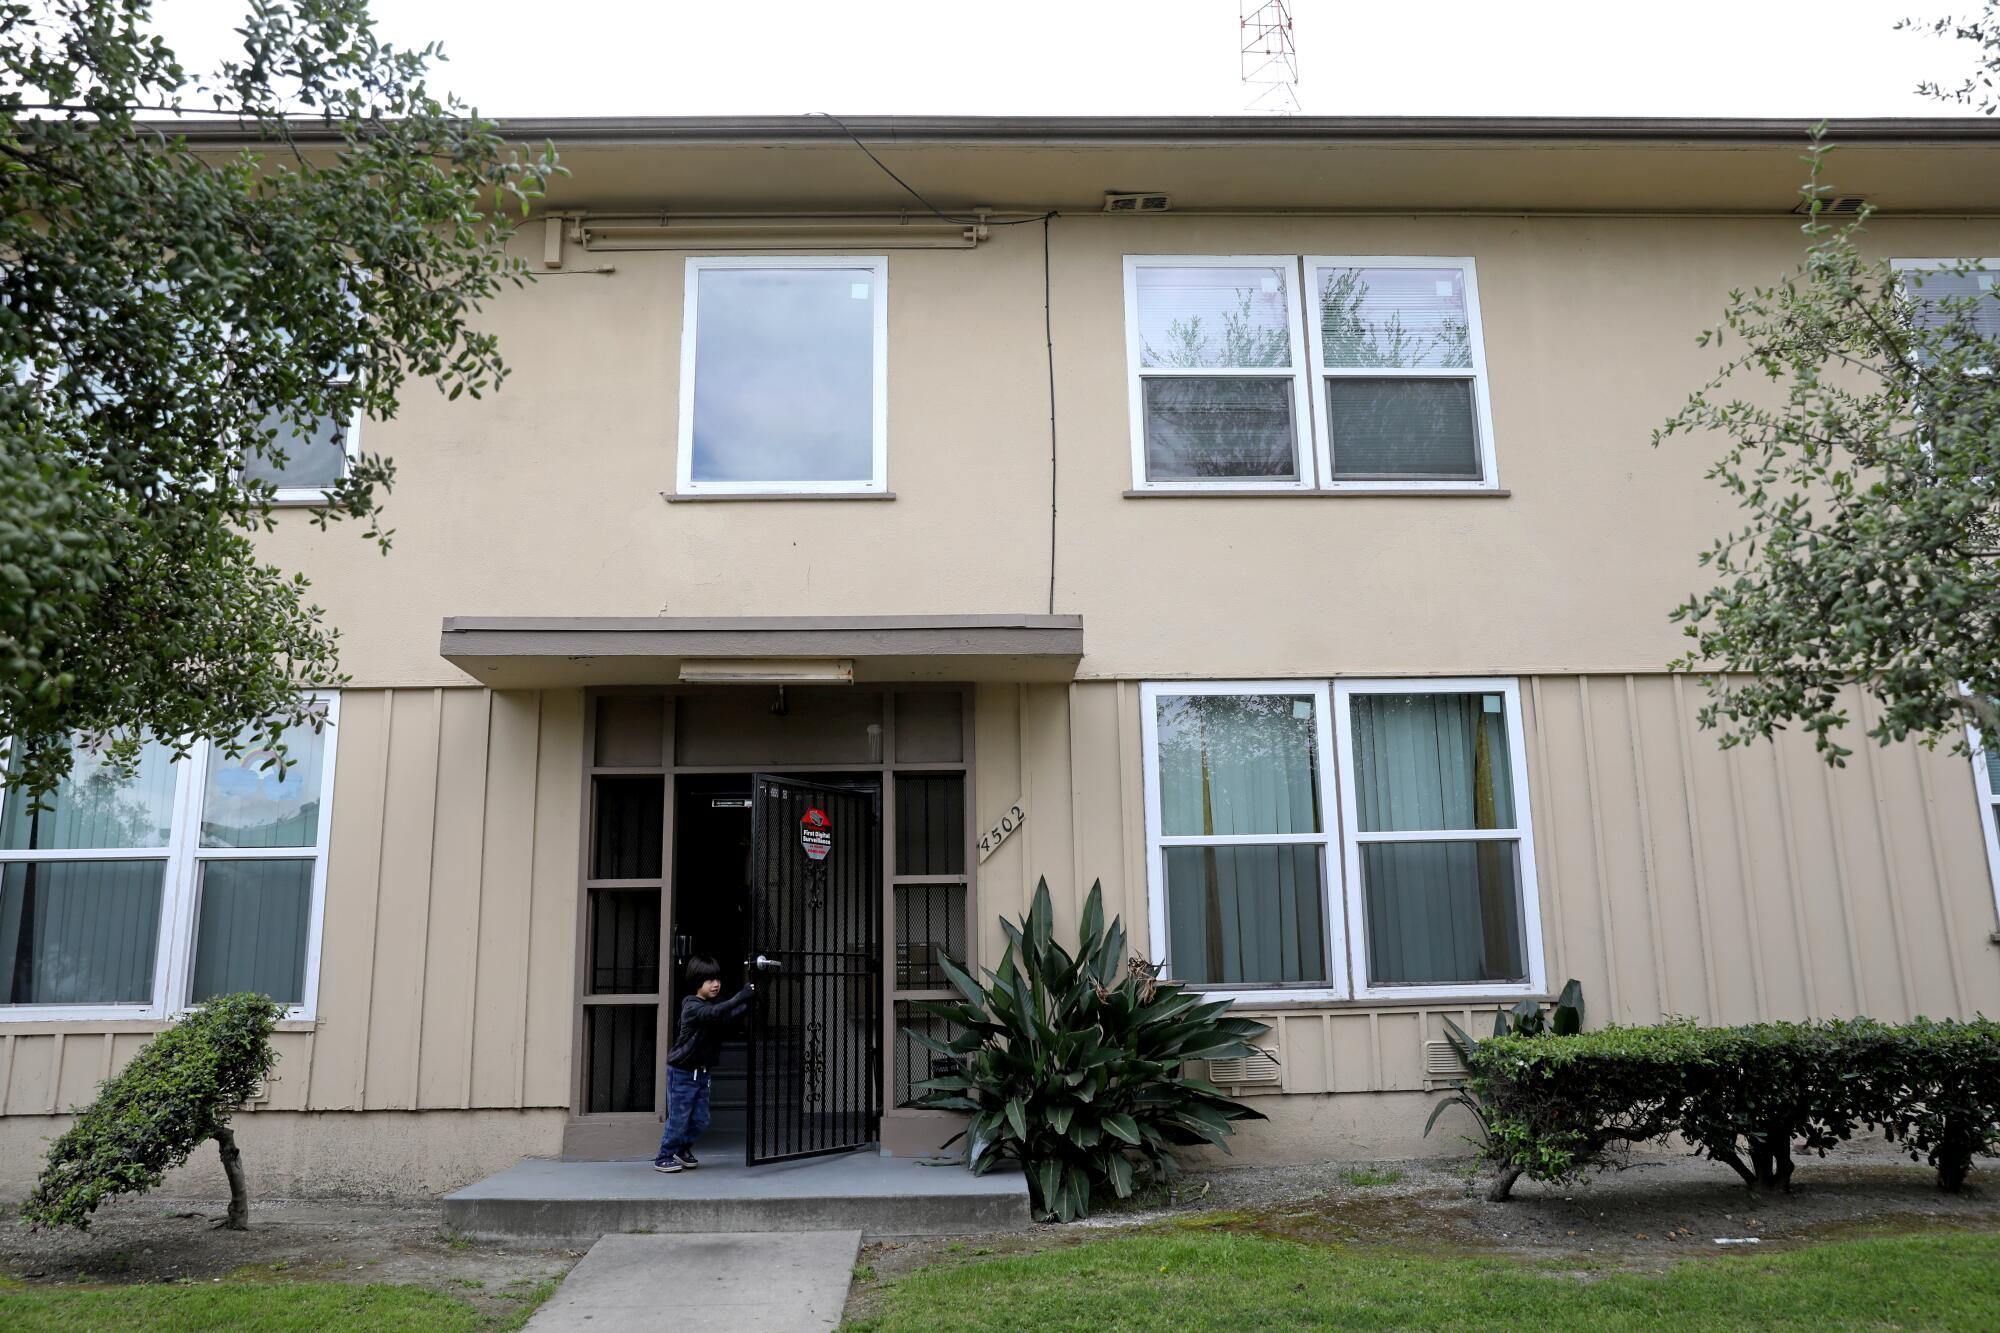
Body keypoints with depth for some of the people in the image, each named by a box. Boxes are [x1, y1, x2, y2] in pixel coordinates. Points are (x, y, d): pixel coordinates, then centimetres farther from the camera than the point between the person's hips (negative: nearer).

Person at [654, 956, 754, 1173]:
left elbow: (730, 1017, -9)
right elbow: (714, 1013, -36)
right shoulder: (692, 1007, -18)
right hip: (682, 1073, -7)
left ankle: (683, 1150, 32)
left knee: (700, 1120, 11)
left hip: (702, 1072, 7)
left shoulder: (715, 1005, 8)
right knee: (678, 1118, -1)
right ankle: (664, 1158, 15)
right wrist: (741, 996, -42)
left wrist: (748, 1002, -26)